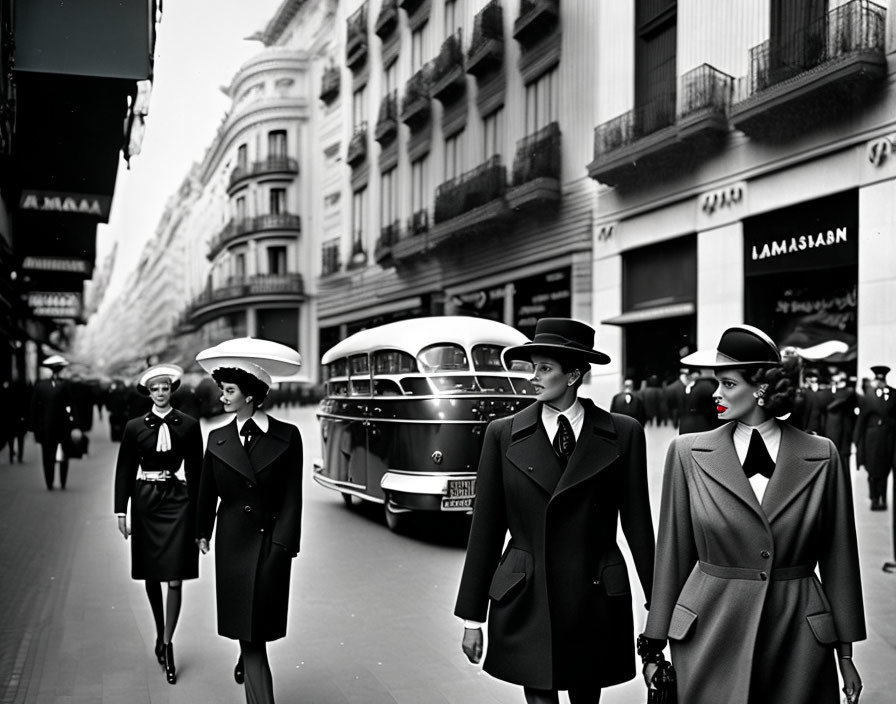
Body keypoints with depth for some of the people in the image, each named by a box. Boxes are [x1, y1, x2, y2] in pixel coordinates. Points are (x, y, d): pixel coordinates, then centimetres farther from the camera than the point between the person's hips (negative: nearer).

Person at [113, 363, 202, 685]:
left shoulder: (188, 425, -1)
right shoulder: (135, 427, 1)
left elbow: (195, 470, 2)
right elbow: (124, 471, 4)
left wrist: (198, 510, 1)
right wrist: (121, 511, 0)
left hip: (178, 501, -1)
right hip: (145, 501, 1)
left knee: (175, 579, -5)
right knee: (151, 576, 11)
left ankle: (167, 644, 3)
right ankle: (160, 632, 30)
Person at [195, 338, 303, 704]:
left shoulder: (287, 437, -5)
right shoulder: (218, 439, 2)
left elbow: (293, 497, -5)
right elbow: (207, 492, 11)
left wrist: (283, 542, -9)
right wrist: (203, 531, 16)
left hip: (272, 542, -1)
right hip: (233, 540, 1)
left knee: (261, 622, 9)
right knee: (246, 623, 0)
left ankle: (246, 661, 40)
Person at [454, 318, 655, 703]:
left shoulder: (623, 433, -1)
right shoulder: (503, 434, -1)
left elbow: (637, 523, 3)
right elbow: (485, 528, 1)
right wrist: (473, 617, 1)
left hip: (596, 602, 1)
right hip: (525, 603, 0)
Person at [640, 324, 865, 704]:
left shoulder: (821, 456, -1)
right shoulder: (688, 453, -1)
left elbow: (837, 559, 5)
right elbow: (672, 554, 3)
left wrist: (845, 654, 8)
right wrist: (654, 646, 4)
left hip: (798, 639, 0)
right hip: (709, 635, 0)